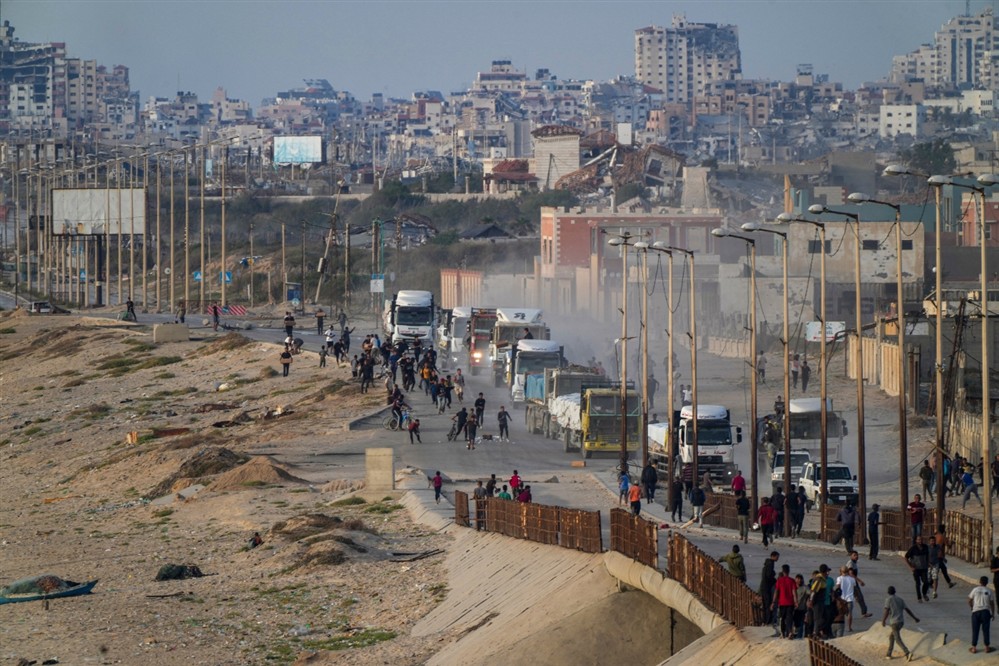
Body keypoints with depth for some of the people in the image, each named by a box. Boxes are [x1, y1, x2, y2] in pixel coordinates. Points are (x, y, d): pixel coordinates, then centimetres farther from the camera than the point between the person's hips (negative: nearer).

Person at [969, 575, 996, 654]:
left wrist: (971, 607, 27)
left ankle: (974, 648, 10)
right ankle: (987, 647, 14)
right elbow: (992, 603, 4)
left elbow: (969, 601, 6)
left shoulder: (975, 590, 1)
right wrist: (993, 614, 15)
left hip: (976, 612, 0)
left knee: (975, 630, 6)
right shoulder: (989, 591, 1)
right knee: (985, 630, 8)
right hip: (986, 611, 0)